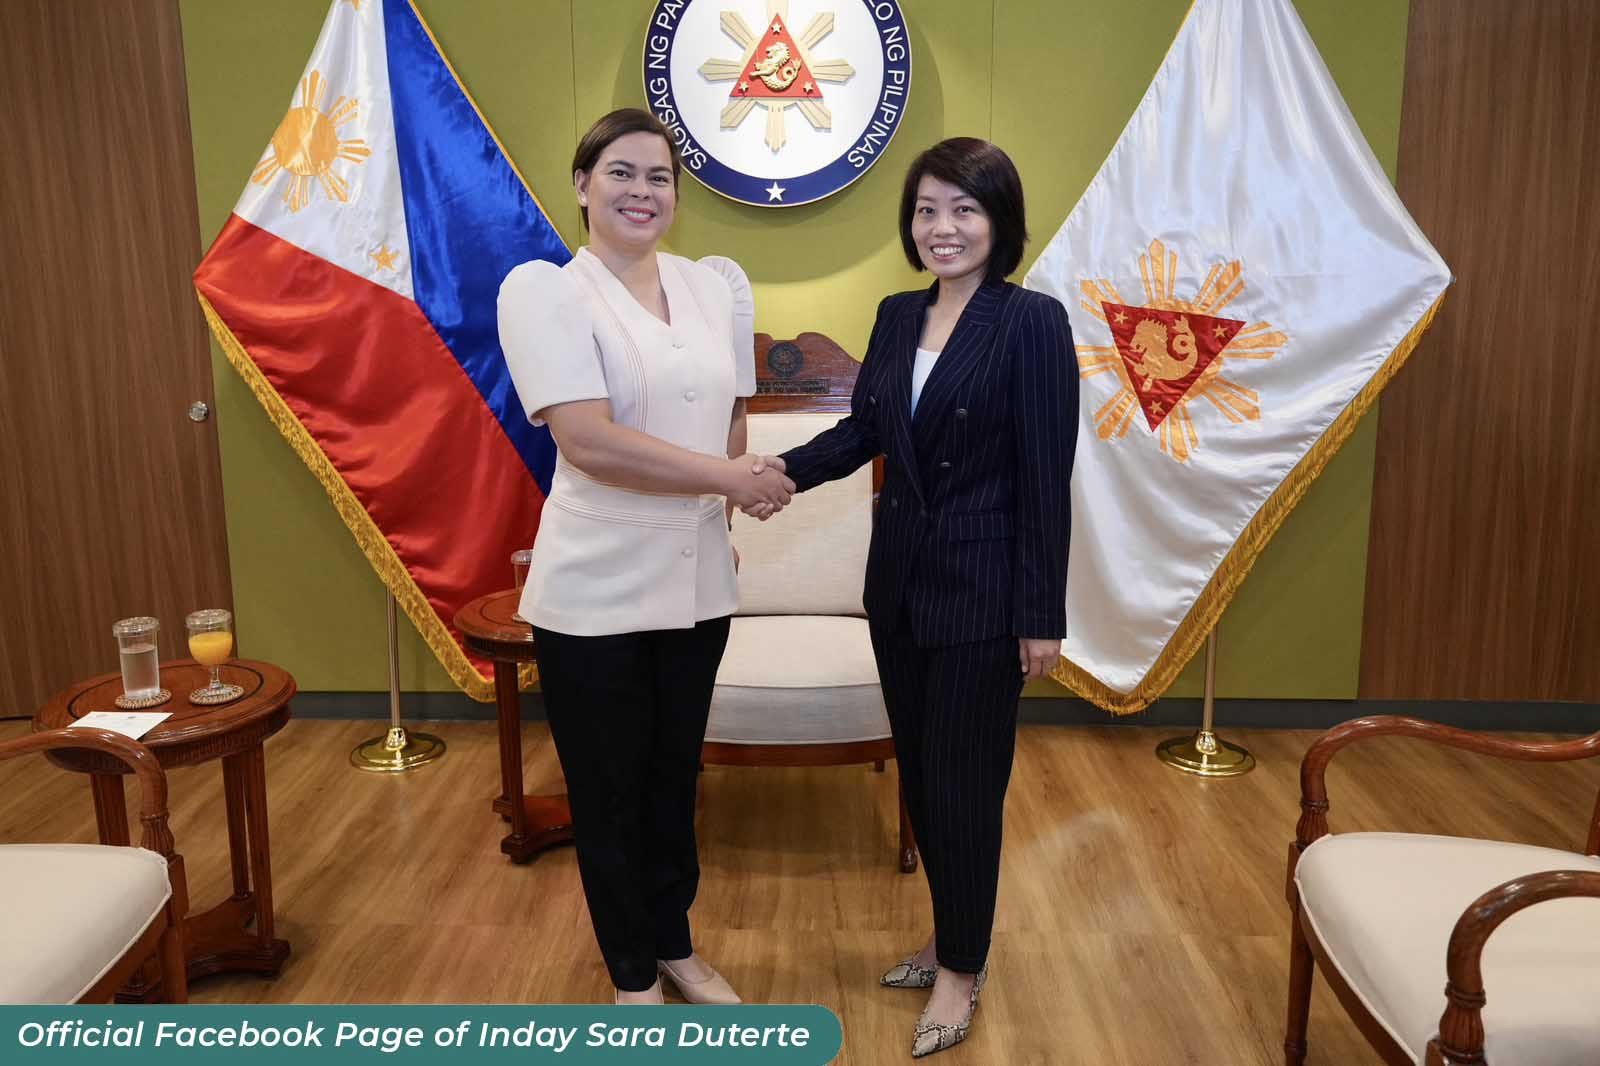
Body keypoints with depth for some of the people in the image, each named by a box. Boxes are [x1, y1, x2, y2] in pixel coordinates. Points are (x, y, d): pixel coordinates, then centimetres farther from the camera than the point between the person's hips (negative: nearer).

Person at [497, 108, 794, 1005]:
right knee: (608, 795, 12)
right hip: (595, 593, -4)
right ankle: (632, 975, 35)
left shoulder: (719, 285, 5)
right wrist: (735, 479, -17)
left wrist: (733, 493, 6)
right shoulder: (542, 290, -10)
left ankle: (675, 946, 42)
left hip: (697, 583, 5)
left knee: (676, 780, 20)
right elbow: (588, 440, -21)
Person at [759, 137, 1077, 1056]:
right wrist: (788, 468, -4)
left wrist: (1042, 617, -14)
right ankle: (954, 937, 37)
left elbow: (1045, 480, -14)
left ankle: (961, 970, 25)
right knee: (920, 773, 16)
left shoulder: (1033, 322, -12)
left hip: (982, 591, -6)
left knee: (964, 782, 4)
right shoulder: (898, 316, 7)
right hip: (899, 581, 7)